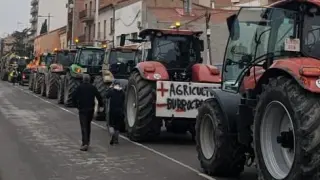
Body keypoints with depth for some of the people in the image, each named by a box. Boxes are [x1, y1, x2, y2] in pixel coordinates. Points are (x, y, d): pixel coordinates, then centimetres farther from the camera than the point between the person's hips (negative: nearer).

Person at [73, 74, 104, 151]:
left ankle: (85, 143, -18)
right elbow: (99, 97, -2)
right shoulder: (93, 87, 2)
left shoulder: (79, 87, -3)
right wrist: (101, 106, 10)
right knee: (88, 125, 20)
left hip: (82, 110, -3)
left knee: (84, 126, -6)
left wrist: (77, 105, 8)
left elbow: (74, 98, -7)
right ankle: (87, 141, 29)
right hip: (90, 109, 3)